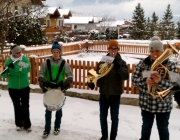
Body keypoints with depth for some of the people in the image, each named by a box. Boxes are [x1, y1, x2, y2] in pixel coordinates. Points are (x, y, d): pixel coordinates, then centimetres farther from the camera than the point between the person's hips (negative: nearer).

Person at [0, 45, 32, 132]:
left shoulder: (25, 59, -7)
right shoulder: (8, 61, -7)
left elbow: (27, 70, -23)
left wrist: (15, 67, -34)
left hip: (25, 87, 0)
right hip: (13, 88, 0)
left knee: (25, 106, 5)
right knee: (17, 107, 12)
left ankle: (27, 125, 18)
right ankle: (19, 124, 27)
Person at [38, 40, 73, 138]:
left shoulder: (64, 63, -2)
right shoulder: (47, 62, -3)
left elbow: (69, 75, -3)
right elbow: (41, 73, -2)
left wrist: (67, 83, -20)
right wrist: (42, 82, -17)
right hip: (48, 88, 0)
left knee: (59, 109, 13)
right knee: (48, 110, 5)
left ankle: (57, 127, 31)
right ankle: (47, 129, 18)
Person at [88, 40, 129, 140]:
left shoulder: (121, 62, -4)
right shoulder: (102, 61, 4)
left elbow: (126, 76, -17)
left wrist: (118, 66, -31)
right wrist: (92, 82, -14)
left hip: (115, 94, -2)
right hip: (103, 93, 3)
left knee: (114, 118, 8)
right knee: (103, 117, 14)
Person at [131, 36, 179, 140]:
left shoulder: (170, 65, -7)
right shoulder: (142, 64, -4)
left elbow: (175, 85, -14)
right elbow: (134, 80, -4)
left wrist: (160, 81, -32)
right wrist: (145, 80, -24)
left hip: (164, 105, -1)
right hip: (146, 103, 1)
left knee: (163, 129, 15)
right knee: (146, 127, 20)